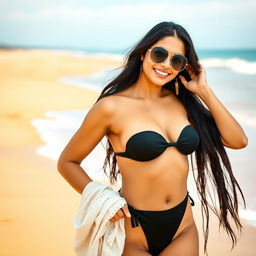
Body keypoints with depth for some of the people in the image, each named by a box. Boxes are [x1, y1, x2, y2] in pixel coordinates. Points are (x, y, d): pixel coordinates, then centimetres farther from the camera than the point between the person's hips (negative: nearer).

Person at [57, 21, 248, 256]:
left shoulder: (181, 101, 3)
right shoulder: (112, 107, -11)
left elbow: (238, 141, -1)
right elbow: (67, 162, -3)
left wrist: (204, 91, -4)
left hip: (183, 230, 4)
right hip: (135, 233, -4)